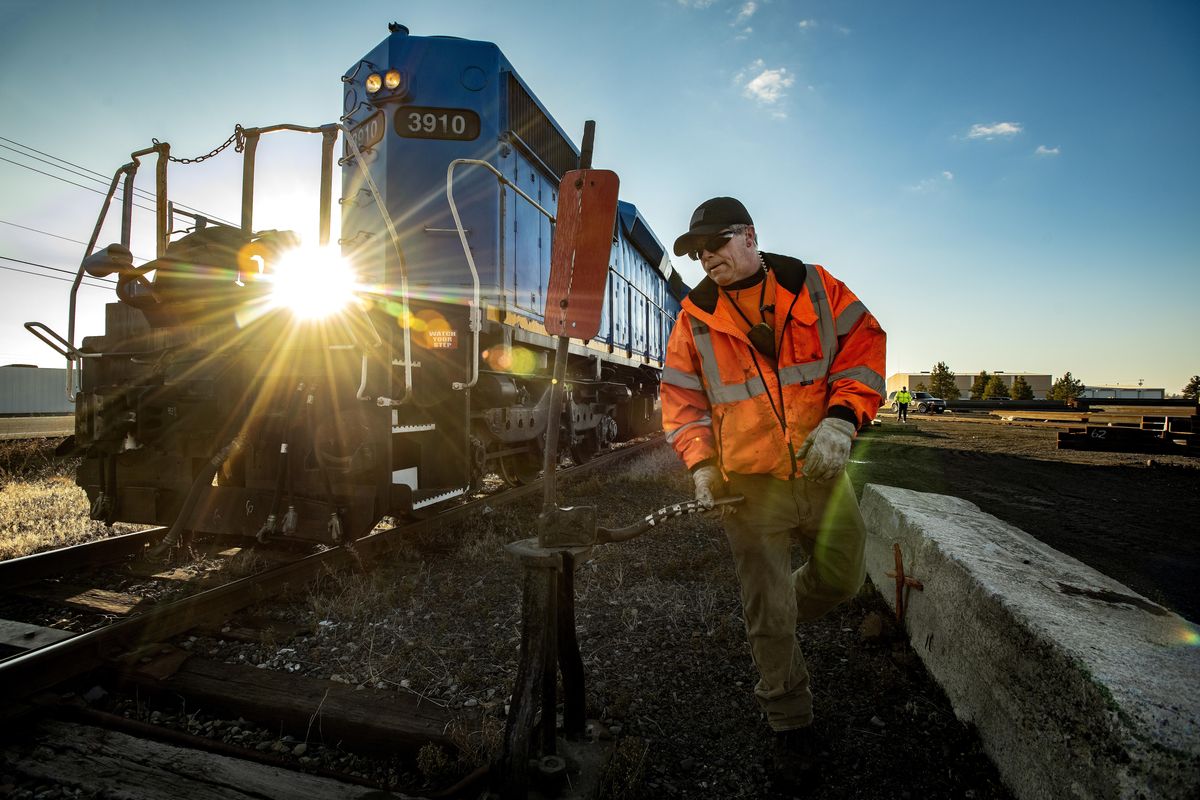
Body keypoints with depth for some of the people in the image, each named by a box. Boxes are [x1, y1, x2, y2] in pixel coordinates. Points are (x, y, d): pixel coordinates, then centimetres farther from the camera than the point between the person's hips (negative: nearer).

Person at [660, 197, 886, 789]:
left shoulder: (813, 287, 1)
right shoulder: (696, 318, 1)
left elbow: (864, 344, -1)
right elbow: (680, 397, 4)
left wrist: (842, 418, -15)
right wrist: (700, 462, -7)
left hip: (822, 472, 2)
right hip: (749, 484, -1)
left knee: (841, 579, 17)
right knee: (767, 616, 5)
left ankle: (776, 616, 47)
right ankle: (791, 727, 27)